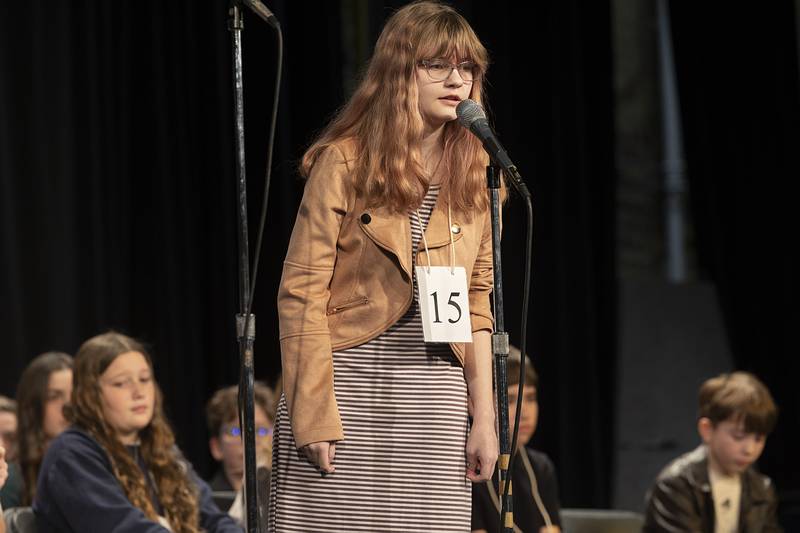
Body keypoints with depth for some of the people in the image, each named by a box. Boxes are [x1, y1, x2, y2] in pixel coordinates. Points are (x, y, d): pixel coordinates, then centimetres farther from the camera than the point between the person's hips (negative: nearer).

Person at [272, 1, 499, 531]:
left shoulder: (474, 175, 10)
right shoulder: (344, 161, -4)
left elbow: (476, 304, 14)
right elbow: (302, 293, -6)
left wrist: (484, 416, 7)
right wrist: (314, 415, -13)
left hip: (435, 394, 4)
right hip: (347, 383, -4)